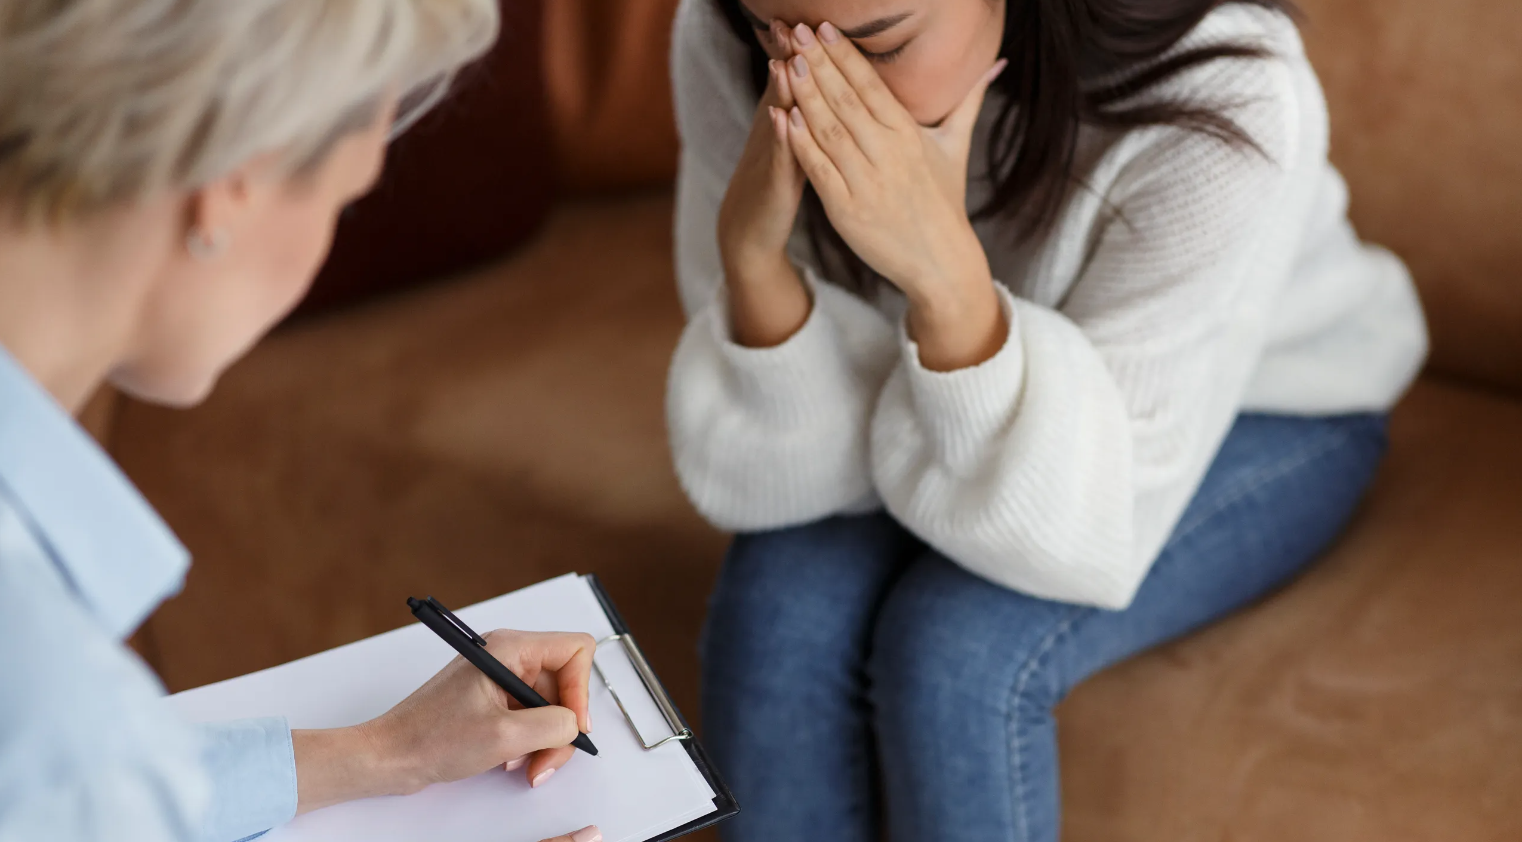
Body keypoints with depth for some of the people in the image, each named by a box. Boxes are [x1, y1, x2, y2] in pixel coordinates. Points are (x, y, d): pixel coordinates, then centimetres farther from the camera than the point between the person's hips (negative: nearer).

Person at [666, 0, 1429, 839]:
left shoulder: (1221, 104, -34)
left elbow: (1088, 537, -31)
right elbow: (777, 474, -21)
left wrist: (945, 273, -46)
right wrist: (748, 245, -40)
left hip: (1262, 414, -2)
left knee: (957, 652, -27)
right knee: (776, 617, -25)